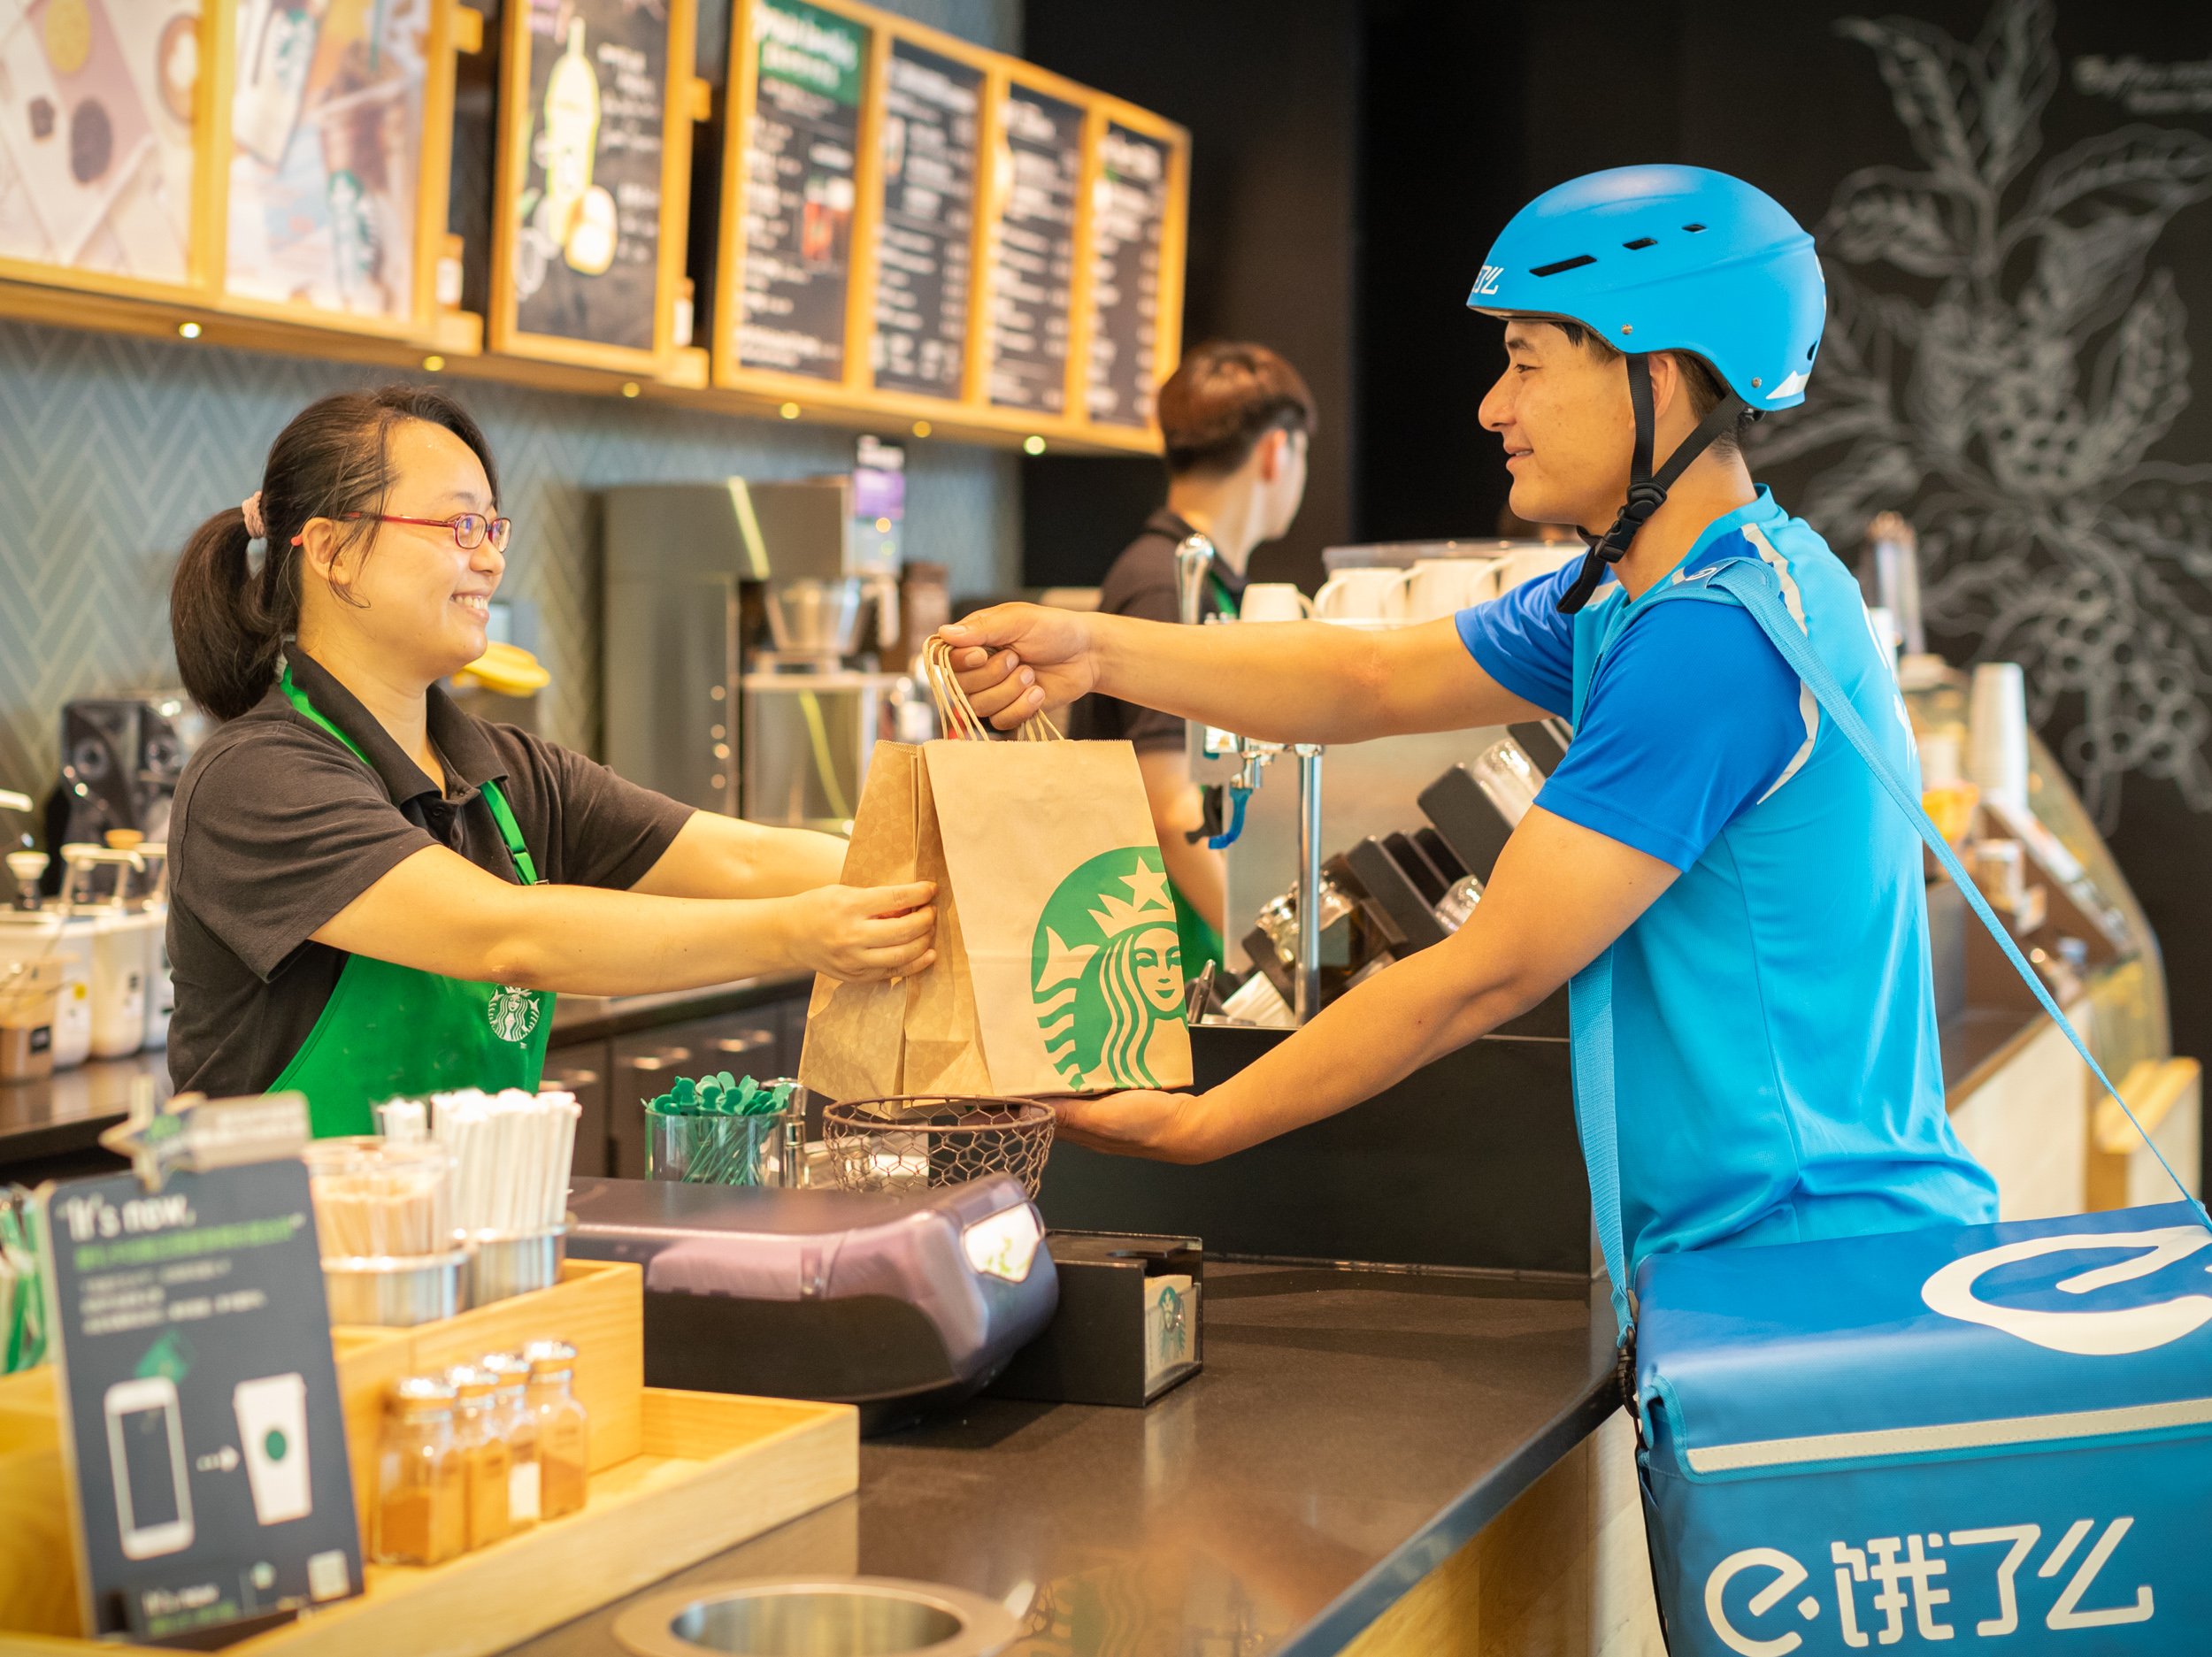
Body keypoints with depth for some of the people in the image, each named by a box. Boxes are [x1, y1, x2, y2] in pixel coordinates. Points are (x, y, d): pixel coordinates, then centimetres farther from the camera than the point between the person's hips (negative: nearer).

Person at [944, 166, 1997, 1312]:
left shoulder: (1720, 637, -20)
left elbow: (1490, 972, -19)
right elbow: (1375, 681, 17)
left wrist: (1194, 1128, -11)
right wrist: (1094, 650, 4)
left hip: (1813, 1259, -9)